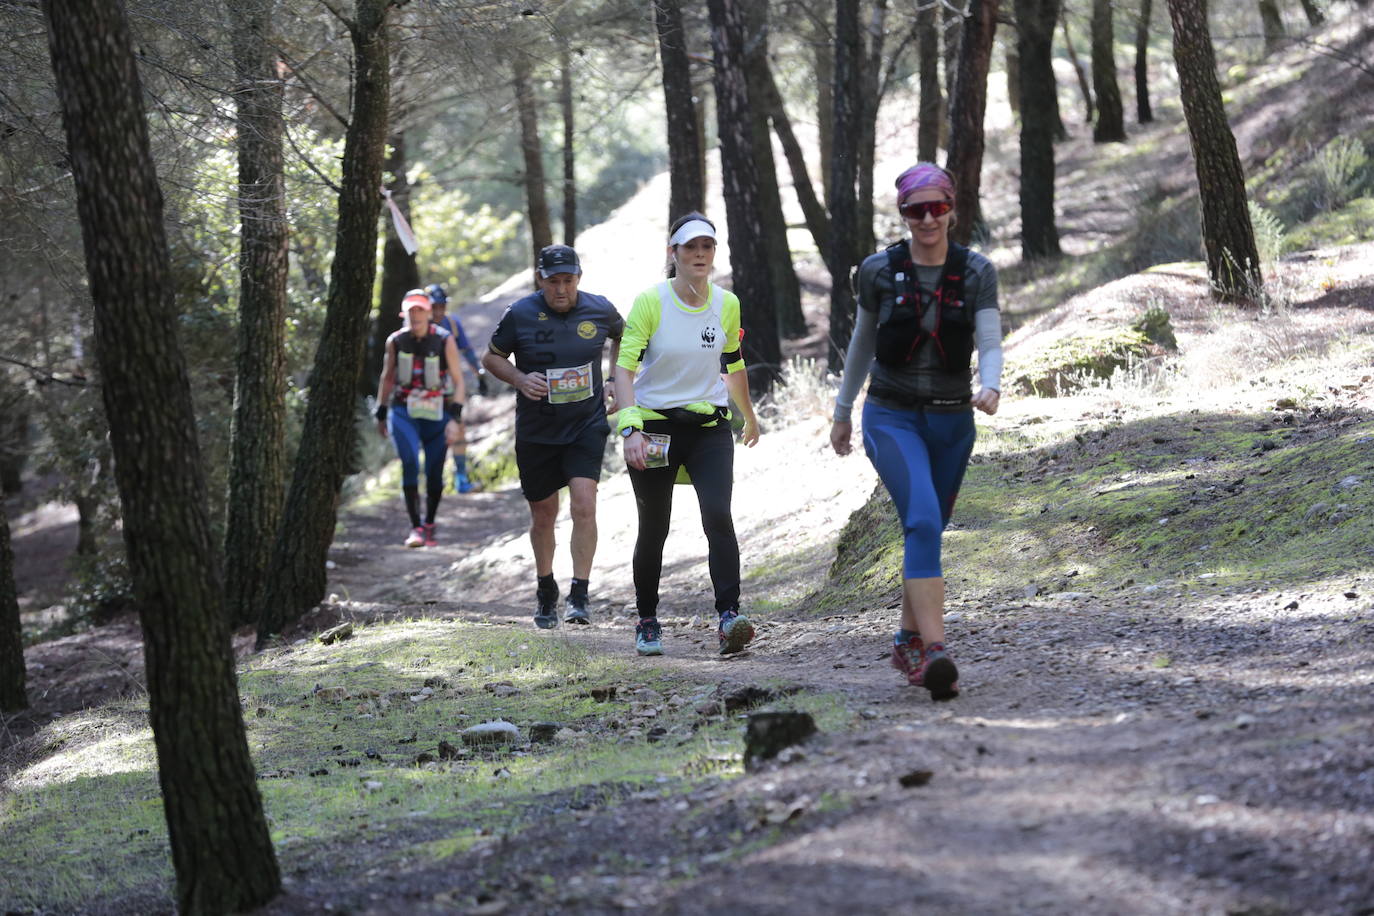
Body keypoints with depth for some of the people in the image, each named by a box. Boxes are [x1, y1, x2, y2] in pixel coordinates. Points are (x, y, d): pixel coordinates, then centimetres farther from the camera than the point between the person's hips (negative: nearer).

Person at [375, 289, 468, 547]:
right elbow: (387, 378, 15)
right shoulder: (396, 341, 0)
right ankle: (415, 527, -20)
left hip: (437, 414, 0)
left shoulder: (445, 341, -6)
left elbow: (458, 382, -3)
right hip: (404, 412, 0)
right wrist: (381, 414, 17)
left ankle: (429, 525, 27)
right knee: (410, 463, -21)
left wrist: (455, 418, -12)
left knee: (434, 473, 3)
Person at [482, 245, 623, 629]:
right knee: (543, 515, 11)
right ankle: (545, 593, 33)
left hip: (587, 427, 0)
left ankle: (580, 597, -16)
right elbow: (491, 357, 3)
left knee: (584, 505, -19)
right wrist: (519, 379, -15)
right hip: (536, 433, 0)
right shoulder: (520, 315, -10)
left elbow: (622, 335, 19)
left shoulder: (600, 310, -5)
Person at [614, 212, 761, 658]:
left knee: (718, 516, -19)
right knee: (653, 529, 7)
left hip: (710, 428, 2)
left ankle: (729, 617, -25)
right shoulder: (651, 301, -11)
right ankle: (647, 622, 25)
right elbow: (625, 368, -17)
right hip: (655, 428, -2)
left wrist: (748, 416, 29)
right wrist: (630, 428, -30)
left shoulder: (727, 304, 1)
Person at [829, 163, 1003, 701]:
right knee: (922, 521, -23)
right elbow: (862, 343, 11)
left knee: (927, 530, 14)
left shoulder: (976, 272, -1)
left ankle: (908, 641, 34)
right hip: (892, 418, -3)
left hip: (953, 420, 3)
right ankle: (934, 653, -32)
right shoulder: (879, 271, -2)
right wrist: (842, 411, 19)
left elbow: (989, 343, -11)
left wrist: (990, 385, -32)